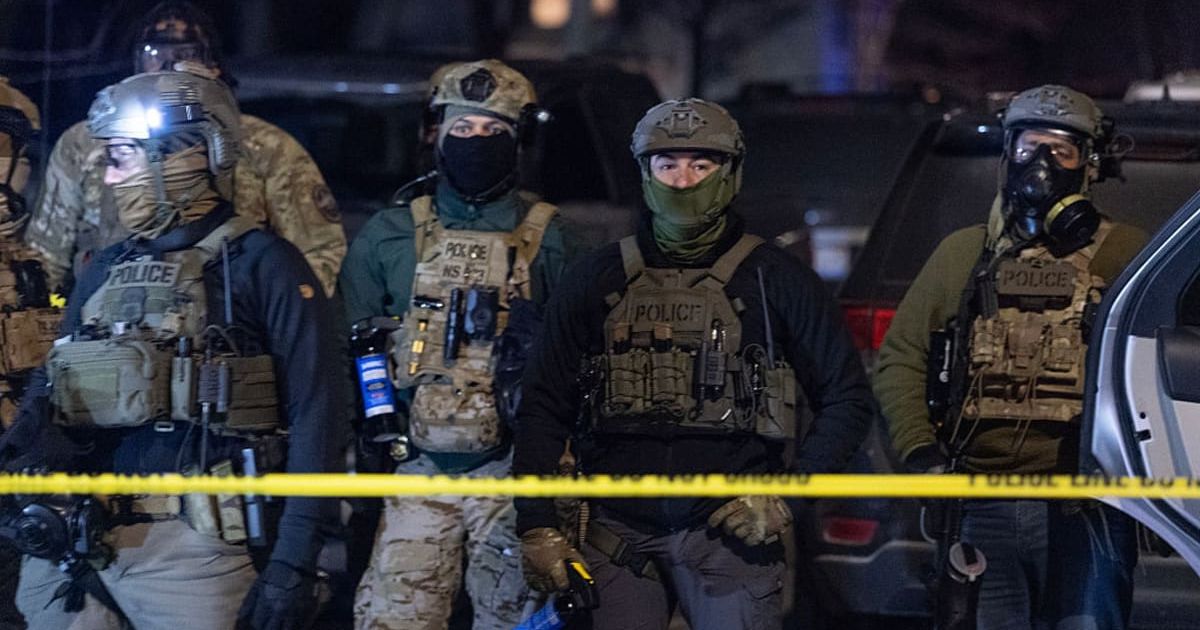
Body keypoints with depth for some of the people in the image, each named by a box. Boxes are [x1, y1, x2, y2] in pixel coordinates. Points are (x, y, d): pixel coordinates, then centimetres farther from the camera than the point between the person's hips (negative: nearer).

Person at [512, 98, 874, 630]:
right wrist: (536, 525, 4)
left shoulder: (774, 280, 5)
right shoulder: (598, 281, 11)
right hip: (619, 534, 2)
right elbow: (544, 407, 13)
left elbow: (848, 400, 7)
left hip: (730, 529, -2)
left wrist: (786, 497, -4)